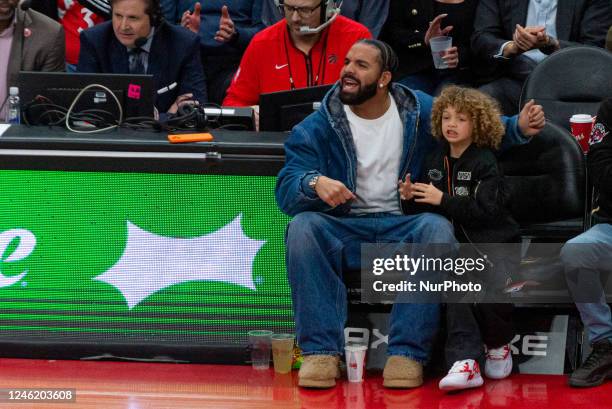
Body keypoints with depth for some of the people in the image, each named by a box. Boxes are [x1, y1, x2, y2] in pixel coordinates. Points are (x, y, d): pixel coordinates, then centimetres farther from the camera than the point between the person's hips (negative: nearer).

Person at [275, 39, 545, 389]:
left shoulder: (420, 111, 7)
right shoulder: (317, 128, 3)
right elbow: (286, 190, -7)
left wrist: (518, 128, -3)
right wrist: (315, 183, -31)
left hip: (402, 229, 0)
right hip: (344, 231, 0)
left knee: (437, 228, -33)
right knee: (303, 226, -32)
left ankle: (407, 352, -34)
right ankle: (321, 351, -33)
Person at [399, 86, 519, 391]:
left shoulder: (485, 162, -5)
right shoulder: (436, 162, 14)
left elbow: (486, 210, -17)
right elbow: (425, 211, 20)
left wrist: (443, 200, -20)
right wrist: (411, 199, -3)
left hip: (490, 242, -4)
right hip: (454, 243, 4)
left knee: (495, 292, -28)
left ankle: (498, 343, 5)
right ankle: (466, 360, -33)